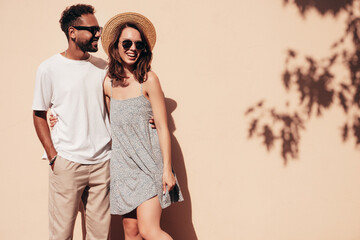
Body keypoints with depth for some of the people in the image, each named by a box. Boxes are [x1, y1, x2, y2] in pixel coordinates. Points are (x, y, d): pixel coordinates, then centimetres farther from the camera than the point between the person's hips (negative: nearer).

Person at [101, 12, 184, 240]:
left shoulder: (148, 79, -8)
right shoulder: (109, 83, 6)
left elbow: (162, 127, -7)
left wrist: (167, 168, -11)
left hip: (148, 164, -5)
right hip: (123, 165, 5)